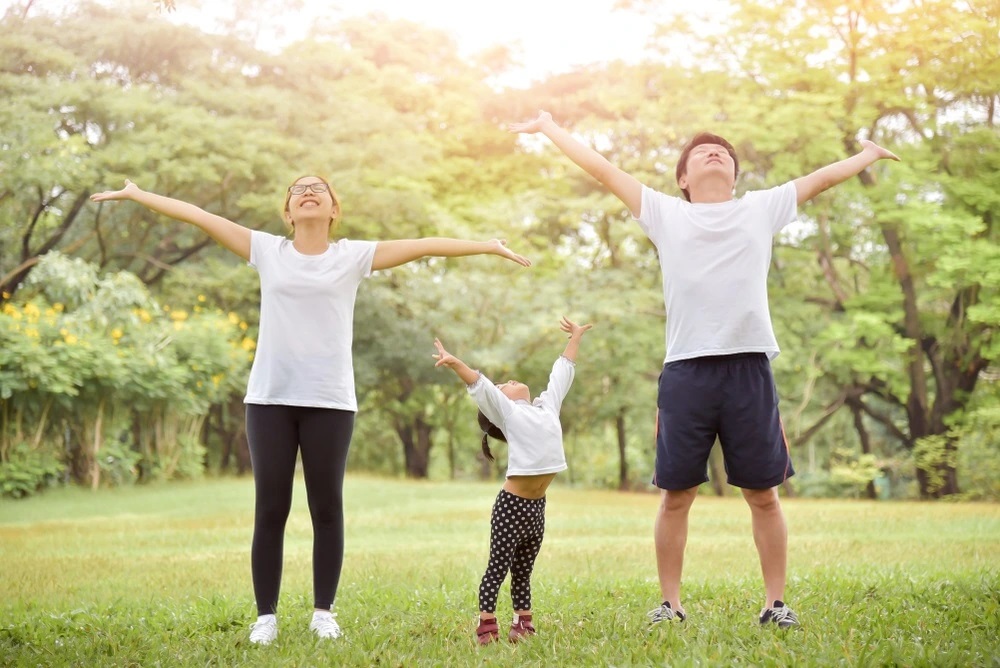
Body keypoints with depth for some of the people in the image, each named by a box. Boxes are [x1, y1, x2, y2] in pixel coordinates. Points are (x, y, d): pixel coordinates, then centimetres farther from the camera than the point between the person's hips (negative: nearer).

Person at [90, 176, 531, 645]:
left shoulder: (353, 255, 5)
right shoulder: (267, 250, 8)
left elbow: (422, 246, 2)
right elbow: (199, 216, 9)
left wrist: (490, 247, 0)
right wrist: (135, 194, 11)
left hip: (330, 401, 0)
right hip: (270, 398, 1)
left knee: (327, 508, 4)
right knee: (270, 510, 2)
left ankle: (323, 612, 16)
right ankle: (266, 615, 11)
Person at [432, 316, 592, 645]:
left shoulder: (547, 406, 19)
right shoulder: (507, 411, 2)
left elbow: (561, 373, 29)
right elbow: (480, 385, -12)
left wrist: (576, 337, 40)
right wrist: (455, 363, -27)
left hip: (537, 506, 6)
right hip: (512, 504, -6)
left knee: (523, 571, 13)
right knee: (498, 567, -2)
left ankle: (523, 624, 17)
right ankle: (487, 626, 1)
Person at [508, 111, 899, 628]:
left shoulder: (762, 209, 15)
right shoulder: (664, 213, 12)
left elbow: (822, 178, 26)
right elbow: (601, 169, 15)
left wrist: (870, 153, 35)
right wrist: (548, 127, 18)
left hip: (749, 367, 1)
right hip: (686, 371, 0)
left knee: (763, 494, 4)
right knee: (676, 495, 5)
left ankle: (775, 602, 14)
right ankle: (670, 603, 15)